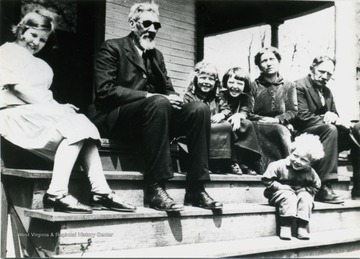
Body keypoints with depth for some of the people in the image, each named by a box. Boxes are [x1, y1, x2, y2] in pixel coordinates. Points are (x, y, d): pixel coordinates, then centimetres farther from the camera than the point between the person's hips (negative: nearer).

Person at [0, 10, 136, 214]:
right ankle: (57, 193, -34)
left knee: (82, 126, -13)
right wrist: (55, 107, -14)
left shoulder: (42, 66, 29)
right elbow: (18, 87, -9)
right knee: (75, 125, -24)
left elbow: (44, 96, 17)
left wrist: (58, 107, -5)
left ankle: (100, 193, -22)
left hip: (40, 113, 7)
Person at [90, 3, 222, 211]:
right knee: (158, 103, -36)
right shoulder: (112, 48, 1)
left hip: (151, 113, 7)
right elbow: (104, 90, -12)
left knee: (200, 109, -16)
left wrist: (173, 99, -9)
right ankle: (155, 189, -34)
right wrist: (148, 96, -21)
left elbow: (168, 90, 17)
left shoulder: (156, 55, 22)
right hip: (115, 119, -6)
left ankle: (196, 190, -18)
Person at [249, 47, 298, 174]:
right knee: (281, 131, -32)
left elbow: (293, 111, 6)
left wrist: (277, 119, -11)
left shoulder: (289, 86, 14)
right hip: (258, 127, -1)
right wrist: (263, 120, -16)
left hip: (282, 125, 1)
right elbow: (248, 113, 2)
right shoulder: (254, 86, 9)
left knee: (284, 131, -34)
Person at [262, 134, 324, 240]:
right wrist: (280, 187, -21)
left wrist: (305, 190, -10)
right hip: (280, 194, -3)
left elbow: (315, 186, 8)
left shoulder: (310, 173, -4)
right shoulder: (279, 165, -16)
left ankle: (302, 227, -24)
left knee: (305, 197, -26)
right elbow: (266, 179, -14)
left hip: (301, 193, 3)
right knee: (288, 196, -33)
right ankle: (285, 226, -33)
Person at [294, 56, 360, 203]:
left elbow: (334, 116, 16)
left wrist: (335, 119, -8)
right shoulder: (299, 86, -5)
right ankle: (324, 187, -38)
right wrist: (326, 119, -20)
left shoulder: (327, 92, 21)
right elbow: (303, 117, -15)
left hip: (327, 133, 8)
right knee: (330, 129, -36)